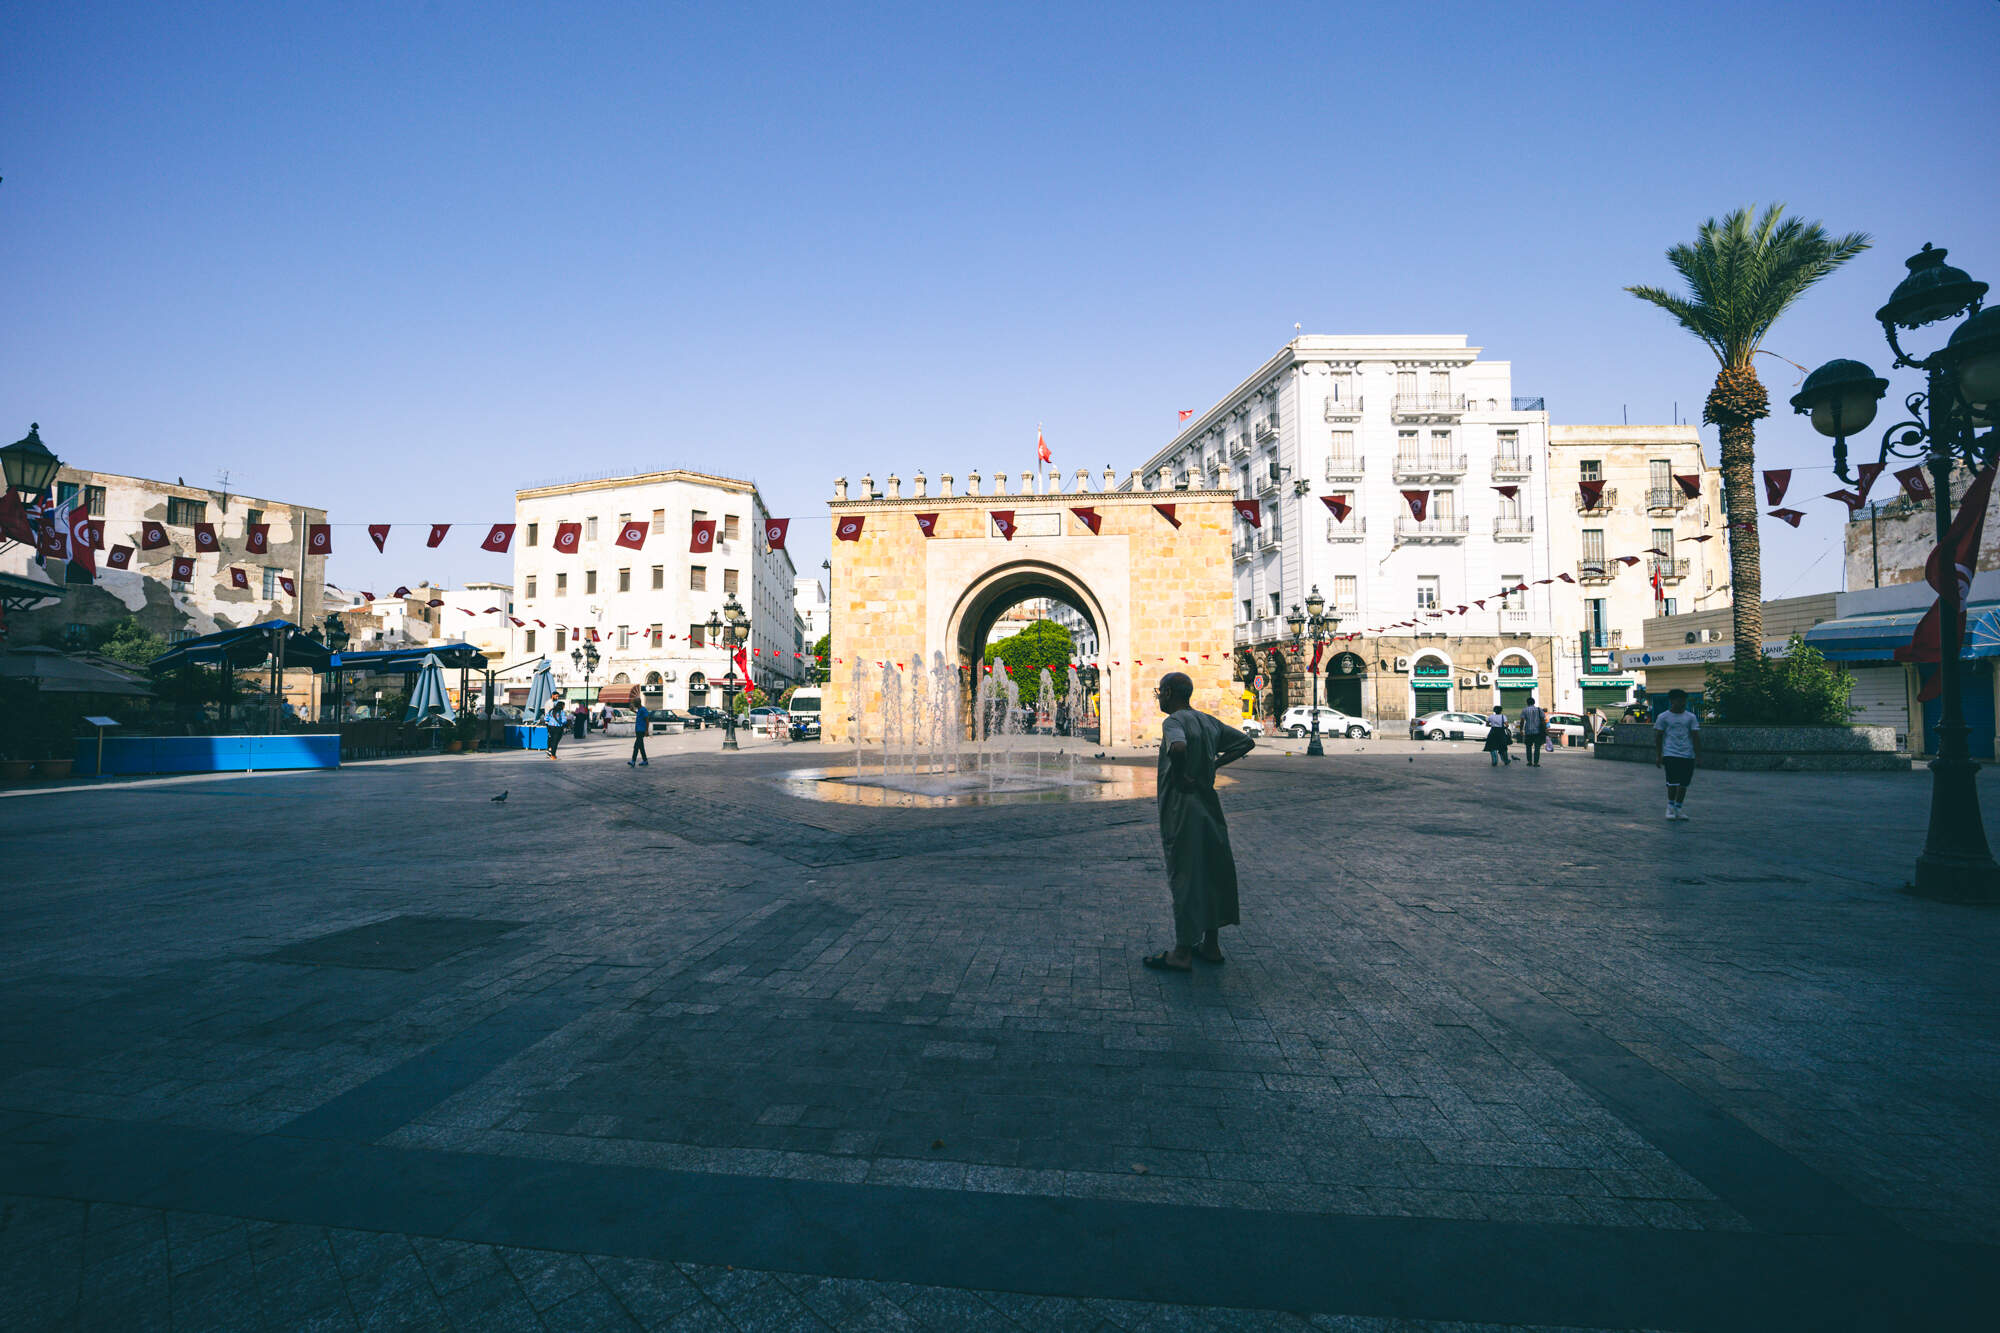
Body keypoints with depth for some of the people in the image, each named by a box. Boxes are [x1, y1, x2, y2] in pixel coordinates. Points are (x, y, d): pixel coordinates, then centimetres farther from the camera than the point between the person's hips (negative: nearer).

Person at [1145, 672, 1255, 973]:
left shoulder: (1173, 721, -15)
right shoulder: (1210, 722, 10)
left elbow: (1178, 747, -37)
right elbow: (1246, 742, 17)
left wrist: (1180, 776, -20)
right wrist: (1215, 764, 9)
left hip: (1181, 810, -8)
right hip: (1209, 807, 8)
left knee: (1184, 878, -1)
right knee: (1210, 874, 15)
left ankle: (1183, 953, 8)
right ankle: (1211, 944, 25)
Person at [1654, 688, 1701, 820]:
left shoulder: (1691, 717, 9)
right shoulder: (1663, 717, 2)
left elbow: (1695, 736, 7)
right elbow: (1658, 737, 4)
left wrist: (1698, 754, -2)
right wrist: (1658, 756, 0)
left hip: (1688, 756, 3)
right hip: (1671, 754, -3)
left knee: (1684, 783, 5)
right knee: (1673, 782, -12)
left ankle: (1678, 808, 17)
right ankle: (1670, 806, 6)